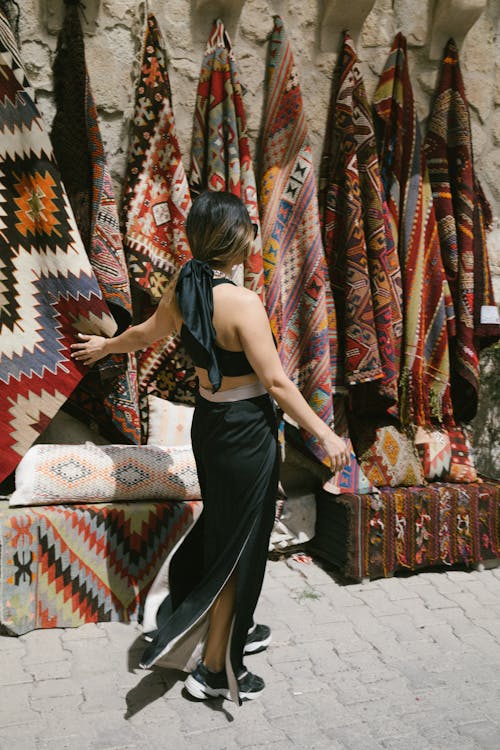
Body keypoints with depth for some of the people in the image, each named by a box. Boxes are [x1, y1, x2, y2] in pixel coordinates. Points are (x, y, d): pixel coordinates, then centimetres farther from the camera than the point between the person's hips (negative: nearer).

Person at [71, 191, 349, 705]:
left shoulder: (182, 290, -2)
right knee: (239, 542, 6)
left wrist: (104, 345, 37)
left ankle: (235, 630, 42)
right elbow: (276, 382, -22)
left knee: (222, 529, 23)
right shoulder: (242, 303, -24)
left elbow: (146, 332, 16)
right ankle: (215, 668, 21)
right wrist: (325, 435, -12)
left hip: (208, 421, 8)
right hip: (246, 430, -8)